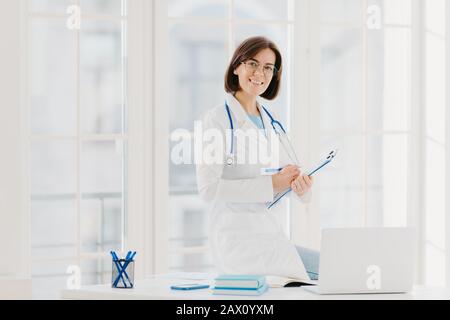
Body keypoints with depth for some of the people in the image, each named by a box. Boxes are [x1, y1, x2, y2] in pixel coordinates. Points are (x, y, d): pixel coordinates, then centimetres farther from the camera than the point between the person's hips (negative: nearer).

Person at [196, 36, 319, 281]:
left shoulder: (270, 122, 14)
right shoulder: (217, 120, -9)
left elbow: (289, 172, 11)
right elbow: (208, 187, -17)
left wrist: (302, 185, -14)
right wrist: (270, 184, -20)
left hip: (270, 233, 7)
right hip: (239, 239, -7)